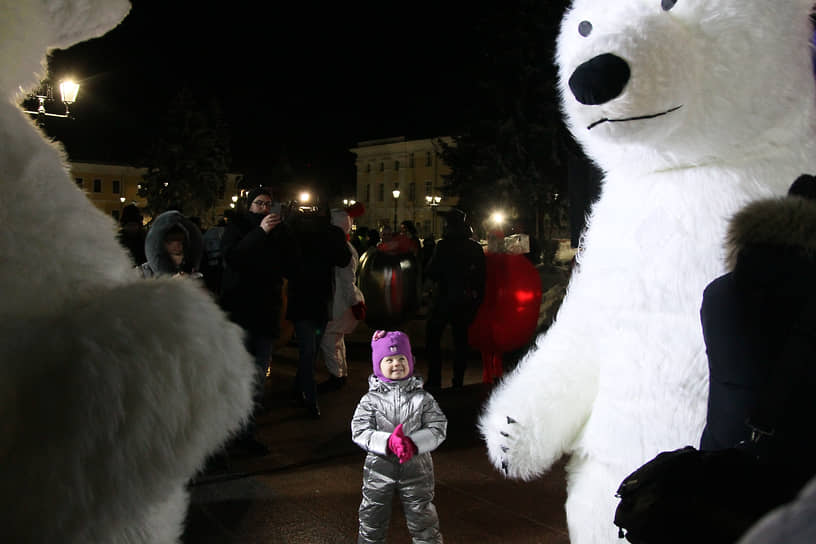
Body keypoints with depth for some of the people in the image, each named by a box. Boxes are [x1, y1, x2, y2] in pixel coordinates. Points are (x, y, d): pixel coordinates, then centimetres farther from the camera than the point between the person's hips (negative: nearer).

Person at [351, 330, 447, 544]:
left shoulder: (422, 398, -4)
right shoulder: (370, 400, -5)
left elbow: (438, 429, -8)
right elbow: (360, 432, -12)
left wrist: (413, 443, -24)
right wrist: (388, 442, -27)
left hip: (416, 468, 0)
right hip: (379, 468, 0)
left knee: (422, 519, 13)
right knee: (372, 519, 15)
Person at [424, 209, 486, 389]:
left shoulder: (444, 245, -14)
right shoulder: (476, 247, 2)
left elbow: (431, 273, -13)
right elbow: (482, 275, 5)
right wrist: (477, 299, 11)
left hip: (444, 299, -5)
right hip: (466, 301, 5)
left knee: (433, 338, 6)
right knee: (460, 340, 12)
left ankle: (434, 382, 2)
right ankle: (458, 382, 16)